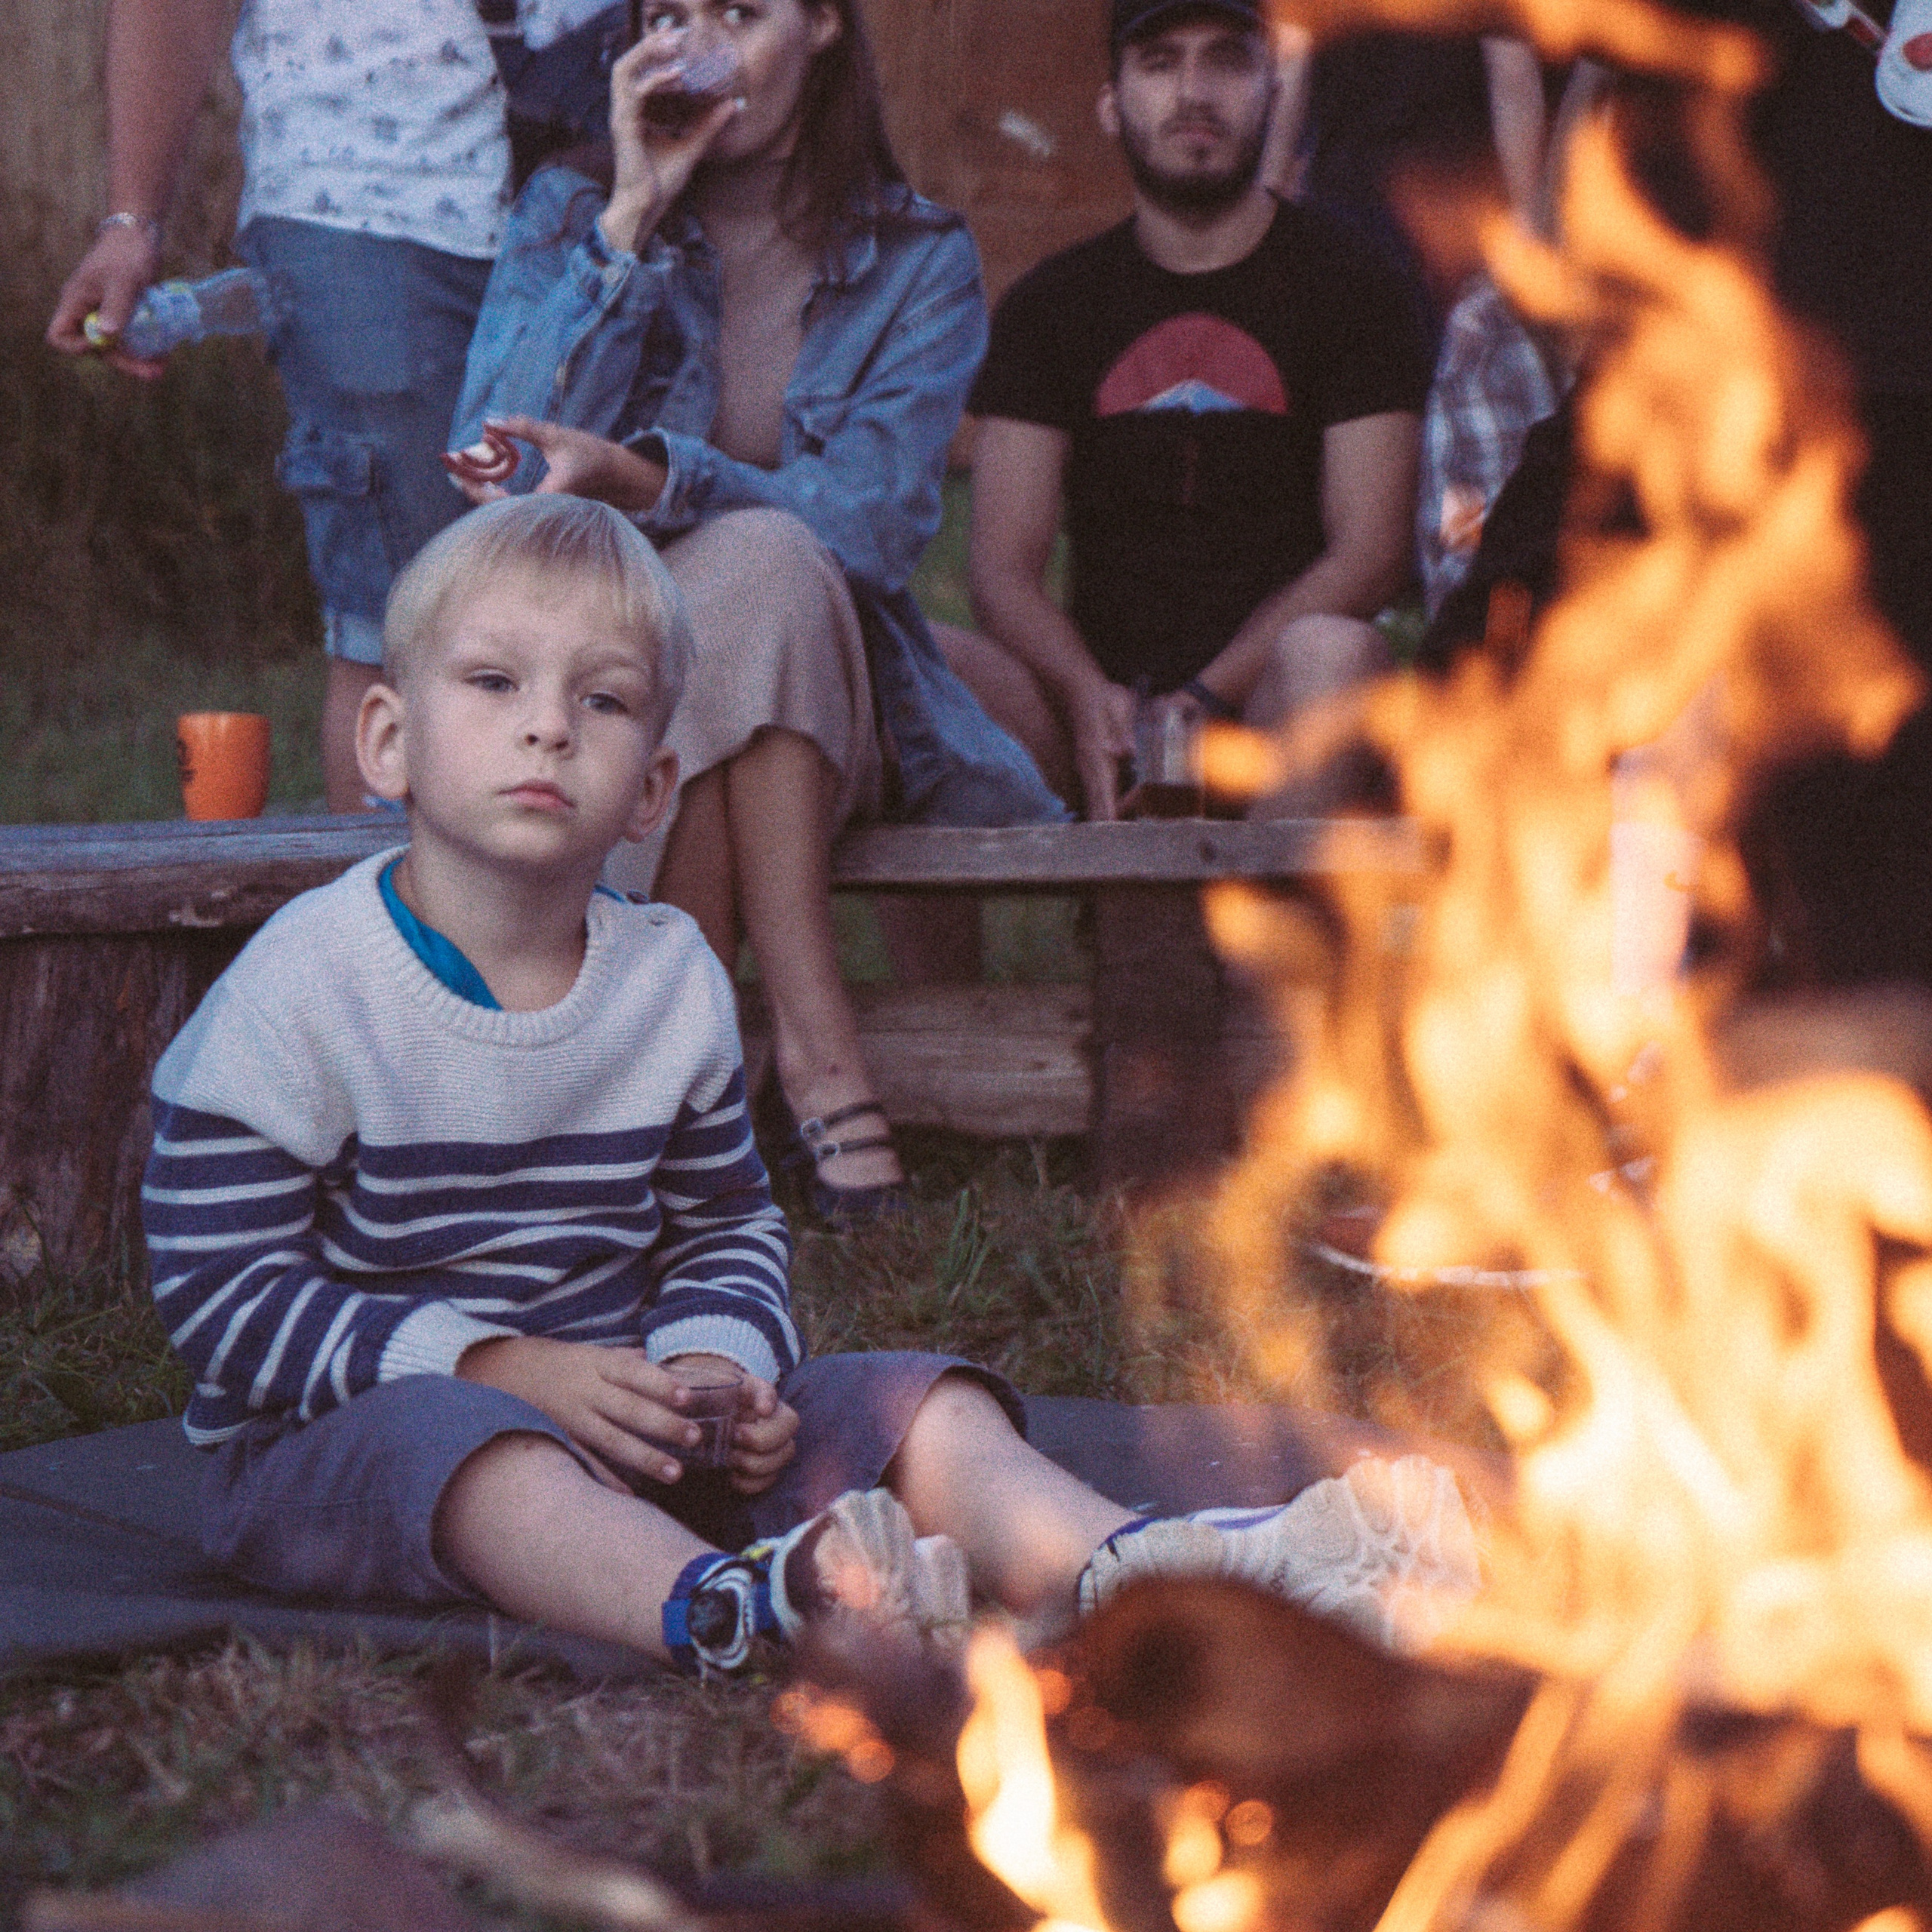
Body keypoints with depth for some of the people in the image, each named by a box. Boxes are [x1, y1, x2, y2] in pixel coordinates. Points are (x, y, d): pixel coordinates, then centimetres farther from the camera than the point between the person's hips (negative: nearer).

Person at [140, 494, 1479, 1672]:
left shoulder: (671, 979, 7)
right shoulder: (306, 985, -10)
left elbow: (725, 1228, 17)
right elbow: (222, 1289, -13)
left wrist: (713, 1361, -8)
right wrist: (499, 1367, -21)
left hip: (619, 1409, 6)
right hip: (339, 1438, -5)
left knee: (913, 1404, -12)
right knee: (460, 1439, -39)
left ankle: (1103, 1575, -40)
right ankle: (728, 1608, -65)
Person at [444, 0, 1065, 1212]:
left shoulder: (921, 263, 3)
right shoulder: (564, 221, 6)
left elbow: (872, 525, -13)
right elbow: (499, 491, -10)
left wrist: (638, 479, -29)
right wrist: (631, 224, -13)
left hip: (827, 707, 0)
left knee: (756, 561, -33)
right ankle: (816, 1049, -33)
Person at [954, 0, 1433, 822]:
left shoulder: (1342, 281, 8)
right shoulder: (1048, 303, 15)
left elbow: (1369, 551, -2)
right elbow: (1004, 563, 6)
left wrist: (1206, 700, -16)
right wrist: (1086, 697, -17)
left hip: (1264, 698, -2)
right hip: (1097, 713, 2)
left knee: (1330, 651, -37)